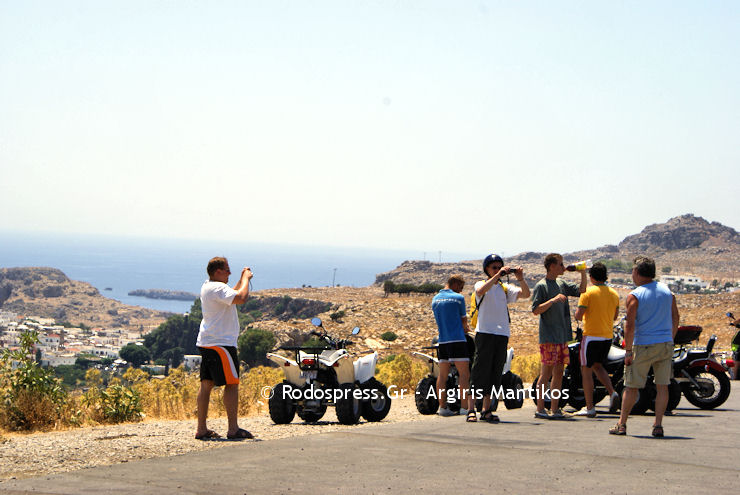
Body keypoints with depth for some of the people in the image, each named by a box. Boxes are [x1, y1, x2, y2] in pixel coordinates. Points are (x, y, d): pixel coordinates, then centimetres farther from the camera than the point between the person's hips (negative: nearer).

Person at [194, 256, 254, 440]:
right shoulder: (218, 288, -15)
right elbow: (241, 298, -30)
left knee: (207, 384, 8)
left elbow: (230, 296, 31)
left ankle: (201, 429, 8)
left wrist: (242, 280, 19)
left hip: (206, 342, 10)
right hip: (220, 343, -10)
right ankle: (233, 429, -7)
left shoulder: (207, 287, 16)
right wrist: (246, 278, -13)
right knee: (232, 384, -6)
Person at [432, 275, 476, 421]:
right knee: (464, 373, -6)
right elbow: (464, 320, 6)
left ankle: (442, 407, 10)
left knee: (442, 375, 9)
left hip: (442, 341, 6)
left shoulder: (435, 299, 15)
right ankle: (465, 407, -13)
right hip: (457, 339, -6)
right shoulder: (458, 298, -3)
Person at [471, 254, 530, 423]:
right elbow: (481, 291, -20)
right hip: (485, 333, -5)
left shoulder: (505, 288, 17)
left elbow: (526, 294, 4)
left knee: (495, 374, 4)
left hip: (502, 334, 5)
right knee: (481, 372, -8)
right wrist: (497, 276, -24)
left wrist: (520, 278, -11)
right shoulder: (481, 284, 5)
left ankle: (487, 410, 9)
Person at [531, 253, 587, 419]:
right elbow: (536, 310, -12)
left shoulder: (562, 284, 15)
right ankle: (540, 409, -3)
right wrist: (553, 300, -21)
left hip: (562, 337, 7)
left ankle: (555, 409, 11)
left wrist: (583, 273, 4)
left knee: (559, 373, 7)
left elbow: (581, 290, 18)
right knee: (546, 373, -7)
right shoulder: (541, 286, -7)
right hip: (549, 337, -7)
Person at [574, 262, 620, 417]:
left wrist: (581, 317, 9)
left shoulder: (588, 293, -11)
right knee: (597, 366, 23)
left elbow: (578, 315, -14)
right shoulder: (614, 294, 6)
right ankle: (612, 392, 1)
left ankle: (590, 408, 2)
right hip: (608, 336, 6)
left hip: (591, 336, -6)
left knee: (586, 370, 3)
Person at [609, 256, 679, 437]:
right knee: (662, 386, 6)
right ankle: (658, 426, 4)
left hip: (643, 346, -4)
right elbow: (675, 318, 11)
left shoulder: (634, 296, -9)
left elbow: (630, 325, -13)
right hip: (666, 345, 4)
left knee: (631, 387, 5)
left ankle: (622, 424, 11)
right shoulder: (667, 290, 6)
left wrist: (628, 351, -9)